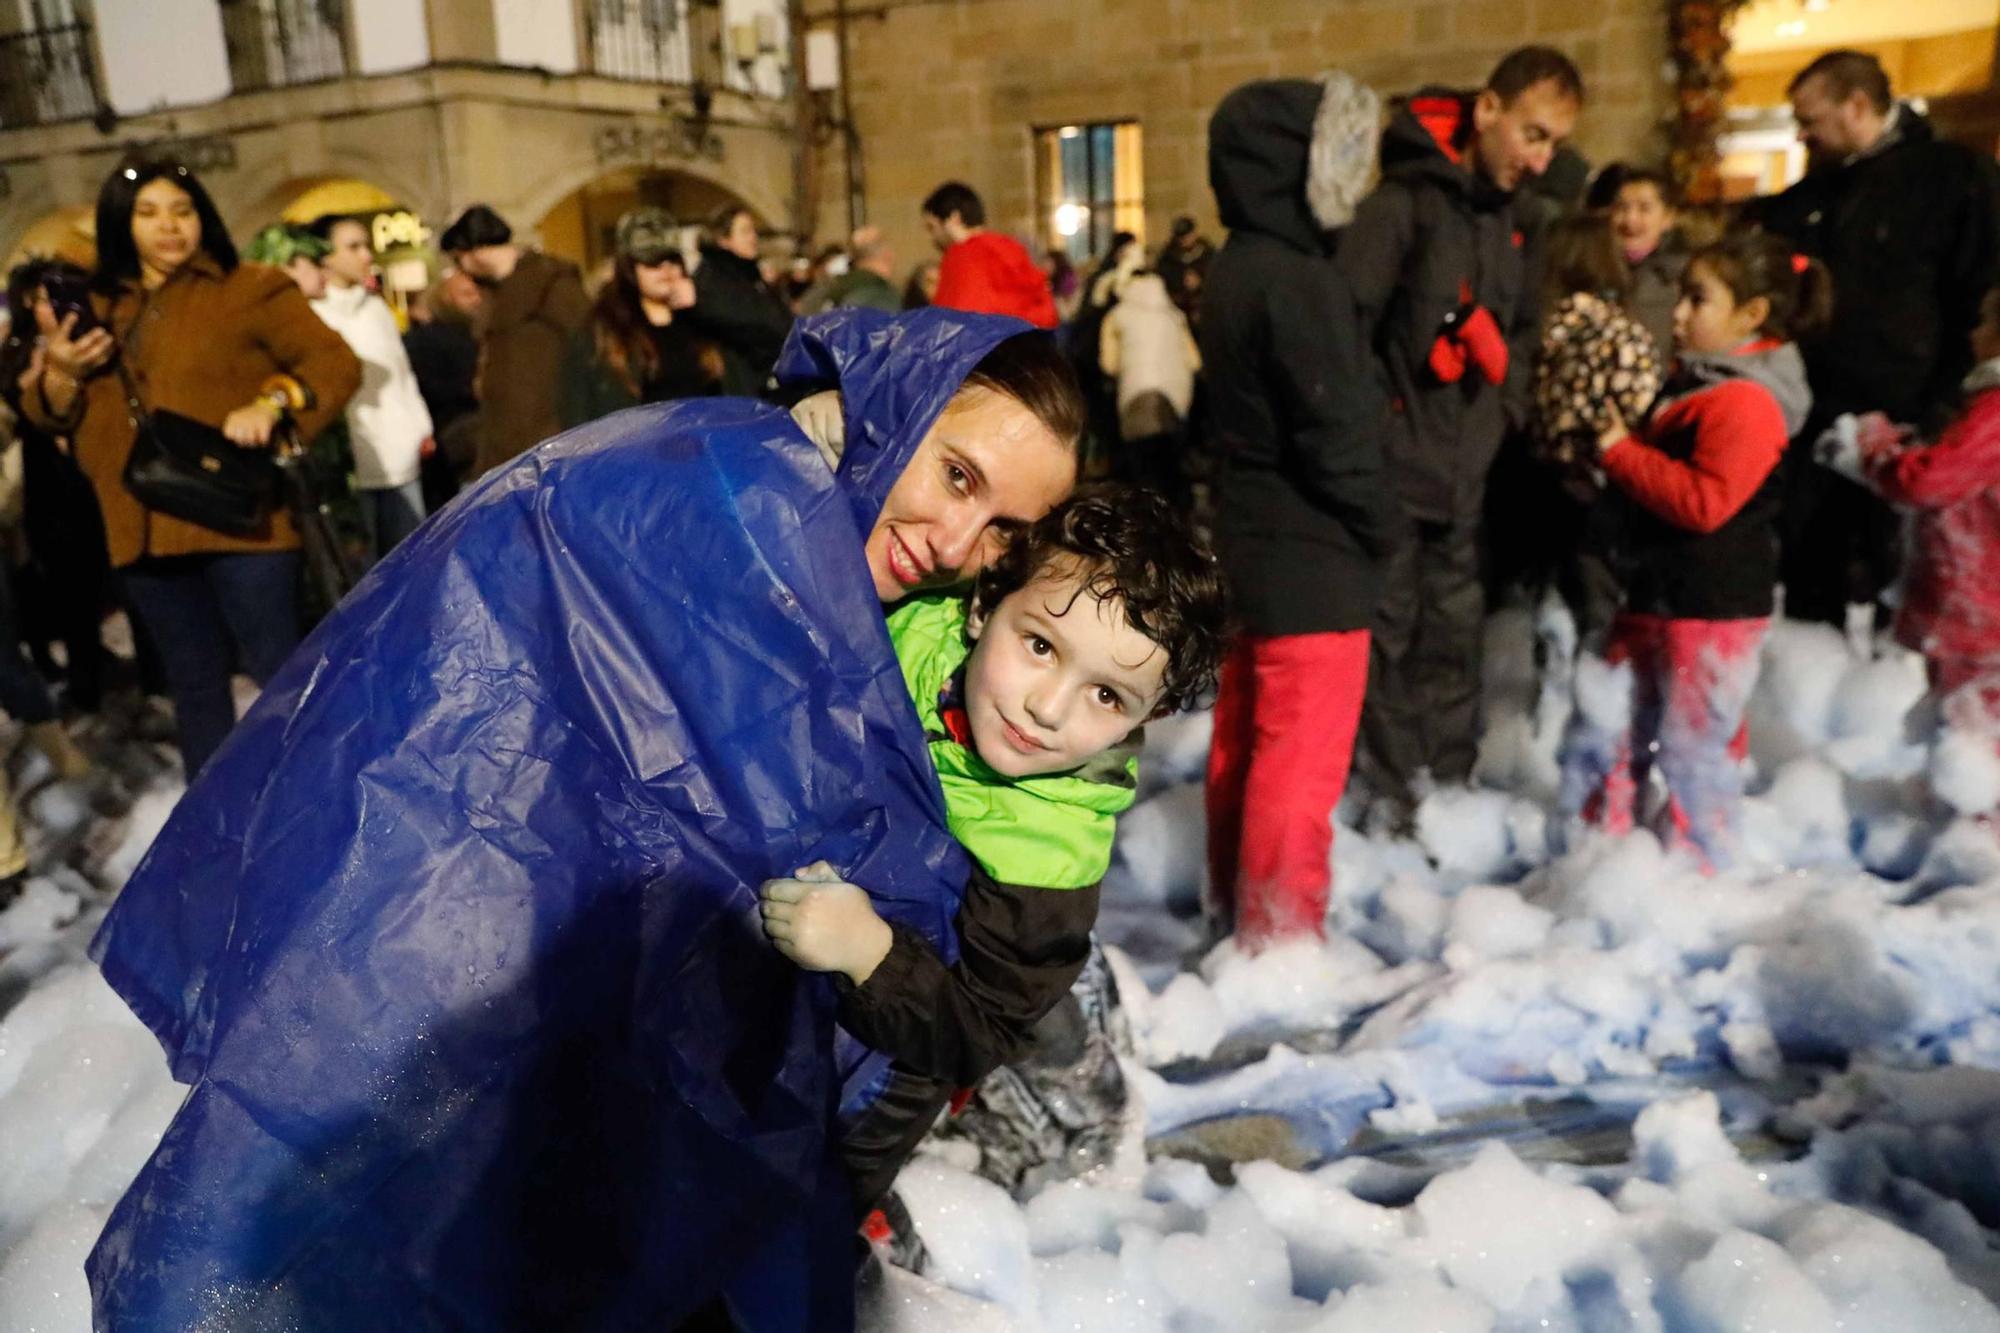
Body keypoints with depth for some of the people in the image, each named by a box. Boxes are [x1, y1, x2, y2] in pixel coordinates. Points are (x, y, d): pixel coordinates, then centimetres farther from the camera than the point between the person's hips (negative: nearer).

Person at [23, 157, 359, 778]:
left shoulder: (249, 289, 0)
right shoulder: (97, 309, 15)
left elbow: (335, 363, -8)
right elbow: (54, 417, 16)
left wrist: (271, 403, -25)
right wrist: (60, 374, -7)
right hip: (146, 527, 6)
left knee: (279, 671, -3)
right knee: (193, 682, 14)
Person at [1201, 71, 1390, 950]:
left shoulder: (1233, 274, 11)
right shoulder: (1297, 281, -18)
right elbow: (1337, 434, -20)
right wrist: (1376, 531, -4)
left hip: (1252, 543, 10)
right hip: (1313, 559, -10)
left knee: (1246, 738, 17)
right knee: (1302, 764, -2)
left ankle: (1233, 908, 31)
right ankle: (1281, 939, 6)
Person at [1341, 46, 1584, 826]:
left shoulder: (1510, 221, 14)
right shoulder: (1403, 202, -11)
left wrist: (1499, 415, 8)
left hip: (1463, 471, 7)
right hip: (1394, 469, -7)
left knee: (1454, 632, 13)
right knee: (1388, 634, -1)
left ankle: (1449, 791, 24)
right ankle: (1391, 798, 9)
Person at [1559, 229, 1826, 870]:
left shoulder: (1746, 402, -18)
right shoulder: (1692, 381, 13)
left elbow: (1705, 500, -28)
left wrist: (1622, 453, -20)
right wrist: (1616, 439, 8)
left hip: (1710, 610, -10)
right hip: (1652, 599, 10)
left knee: (1695, 751, 1)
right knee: (1601, 735, 15)